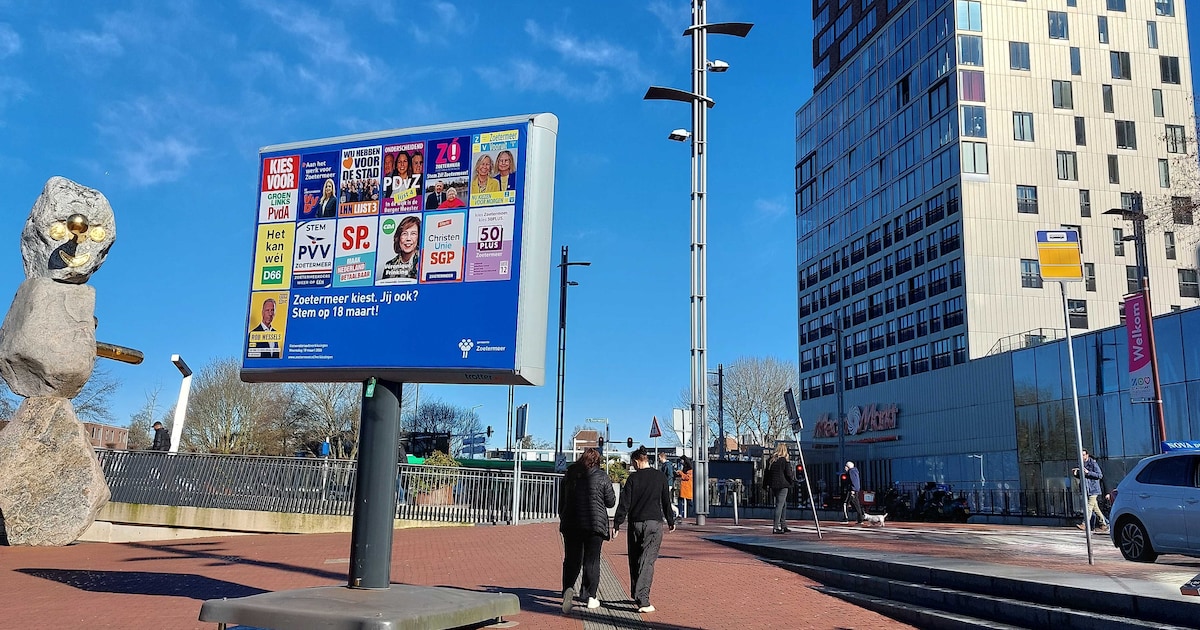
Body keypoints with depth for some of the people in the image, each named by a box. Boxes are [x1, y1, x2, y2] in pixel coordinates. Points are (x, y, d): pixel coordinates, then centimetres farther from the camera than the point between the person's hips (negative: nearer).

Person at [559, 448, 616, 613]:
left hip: (571, 523, 3)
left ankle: (568, 588, -13)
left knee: (571, 558, 8)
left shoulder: (570, 474, 7)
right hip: (595, 523, -3)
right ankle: (591, 596, 7)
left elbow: (561, 501, 14)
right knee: (592, 560, 6)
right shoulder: (601, 476, -4)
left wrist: (562, 519, 23)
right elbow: (611, 501, 1)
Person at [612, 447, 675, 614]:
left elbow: (624, 503, -4)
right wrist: (670, 521, 22)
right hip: (654, 523, 0)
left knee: (634, 561, 15)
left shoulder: (633, 478, -1)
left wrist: (617, 524, 0)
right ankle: (642, 600, -15)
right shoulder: (660, 477, 4)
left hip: (635, 523, 0)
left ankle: (637, 596, 23)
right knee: (647, 561, -5)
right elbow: (666, 501, 10)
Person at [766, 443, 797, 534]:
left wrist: (768, 484, 14)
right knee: (780, 505, -5)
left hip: (773, 485, 7)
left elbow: (767, 473, 10)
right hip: (783, 485, -6)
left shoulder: (770, 460, 9)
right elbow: (788, 474, -8)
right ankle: (776, 528, -9)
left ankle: (783, 526, 21)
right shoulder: (785, 461, -9)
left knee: (784, 504, 18)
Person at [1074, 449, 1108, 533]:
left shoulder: (1093, 463, -10)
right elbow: (1082, 477, 22)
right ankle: (1103, 524, 19)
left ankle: (1085, 524, -13)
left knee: (1089, 506, -11)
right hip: (1087, 489, 8)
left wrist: (1088, 472, -23)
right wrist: (1076, 474, 1)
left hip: (1093, 489, -8)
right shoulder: (1082, 464, 12)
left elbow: (1100, 475, -14)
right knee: (1095, 508, 12)